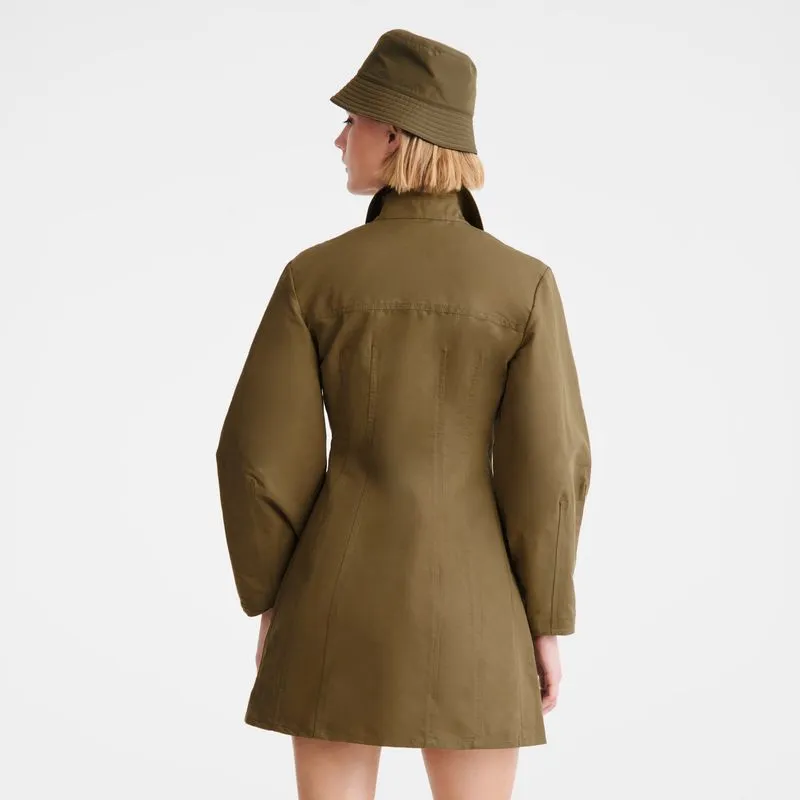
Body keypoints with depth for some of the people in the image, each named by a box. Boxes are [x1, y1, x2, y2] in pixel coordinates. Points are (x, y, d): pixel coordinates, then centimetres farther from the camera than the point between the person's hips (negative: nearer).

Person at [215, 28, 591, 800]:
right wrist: (547, 622, 1)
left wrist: (269, 599, 8)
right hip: (467, 603, 0)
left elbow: (263, 453, -6)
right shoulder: (524, 283, -8)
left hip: (341, 593, 0)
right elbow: (546, 465, -10)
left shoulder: (315, 277, -7)